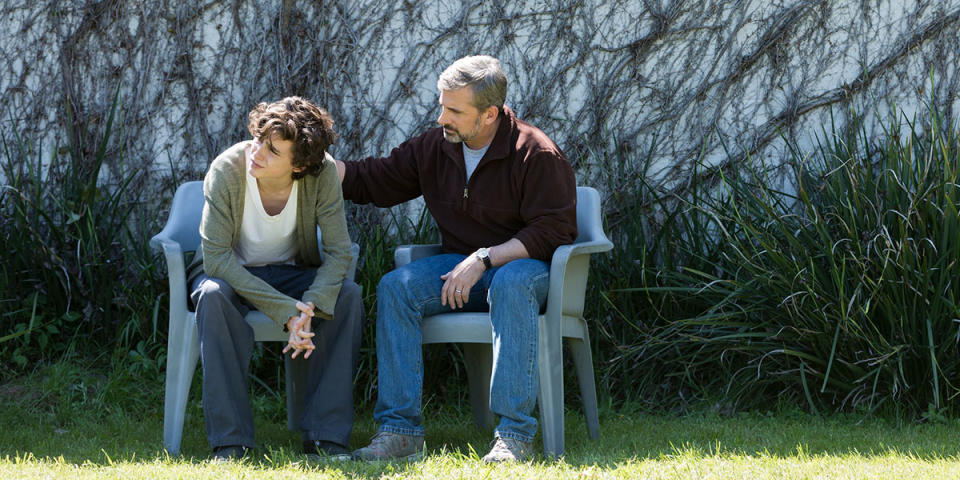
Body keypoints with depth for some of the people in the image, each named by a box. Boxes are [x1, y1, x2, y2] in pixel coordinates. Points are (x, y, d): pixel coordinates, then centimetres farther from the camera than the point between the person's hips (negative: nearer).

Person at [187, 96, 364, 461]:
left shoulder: (322, 173, -21)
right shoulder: (227, 169, -26)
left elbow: (338, 251, -18)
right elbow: (216, 256, -27)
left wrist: (310, 307, -38)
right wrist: (285, 310, -35)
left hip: (291, 272, 2)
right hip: (231, 272, -2)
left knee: (347, 295, -26)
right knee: (213, 295, -36)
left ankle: (326, 436, -22)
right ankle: (230, 441, -33)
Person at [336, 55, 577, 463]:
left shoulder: (537, 154, -14)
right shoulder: (435, 146, 3)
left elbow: (551, 231, -17)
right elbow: (371, 181, 11)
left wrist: (483, 259, -24)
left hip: (524, 265, -5)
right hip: (460, 265, 5)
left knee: (511, 283, -40)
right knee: (395, 287, -21)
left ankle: (515, 433, -42)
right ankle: (399, 430, -25)